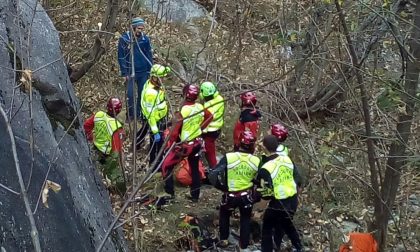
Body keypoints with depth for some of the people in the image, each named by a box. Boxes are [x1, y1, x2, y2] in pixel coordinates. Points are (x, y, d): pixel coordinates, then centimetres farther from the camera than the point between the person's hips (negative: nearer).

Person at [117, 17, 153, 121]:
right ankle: (130, 115, 14)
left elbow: (149, 56, 6)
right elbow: (121, 57, -5)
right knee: (130, 95, -2)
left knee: (142, 94, 8)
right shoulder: (124, 38, -9)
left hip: (143, 72, 2)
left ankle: (140, 114, 21)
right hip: (130, 72, -2)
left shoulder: (145, 39, -1)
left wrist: (150, 71, 3)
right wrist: (124, 73, -8)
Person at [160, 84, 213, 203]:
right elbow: (210, 116, 15)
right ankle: (195, 196, 27)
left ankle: (169, 194, 2)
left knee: (166, 166, 5)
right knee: (195, 169, 18)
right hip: (197, 143, 6)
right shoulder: (200, 107, -5)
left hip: (184, 145, -6)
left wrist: (171, 144, -6)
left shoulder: (181, 111, -24)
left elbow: (175, 133, -21)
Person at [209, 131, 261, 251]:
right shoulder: (256, 161, -10)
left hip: (230, 196, -1)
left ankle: (224, 240, 33)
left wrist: (222, 187, -2)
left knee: (224, 215, 27)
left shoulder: (228, 157, -19)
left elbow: (213, 176, -19)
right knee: (245, 219, 22)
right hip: (247, 196, 1)